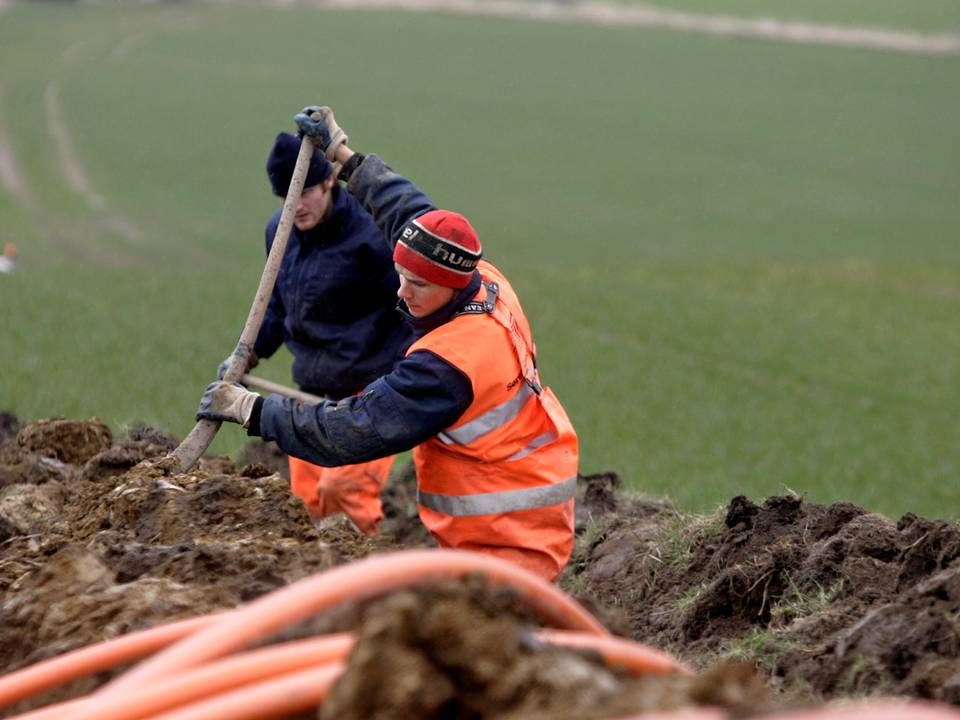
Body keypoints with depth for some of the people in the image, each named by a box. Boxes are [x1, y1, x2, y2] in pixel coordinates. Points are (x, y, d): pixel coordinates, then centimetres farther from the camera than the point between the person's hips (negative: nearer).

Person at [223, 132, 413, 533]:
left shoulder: (368, 235, -17)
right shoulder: (279, 231, 5)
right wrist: (249, 355, 8)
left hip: (368, 387, -7)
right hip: (312, 390, 8)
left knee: (342, 491, -19)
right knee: (308, 496, 8)